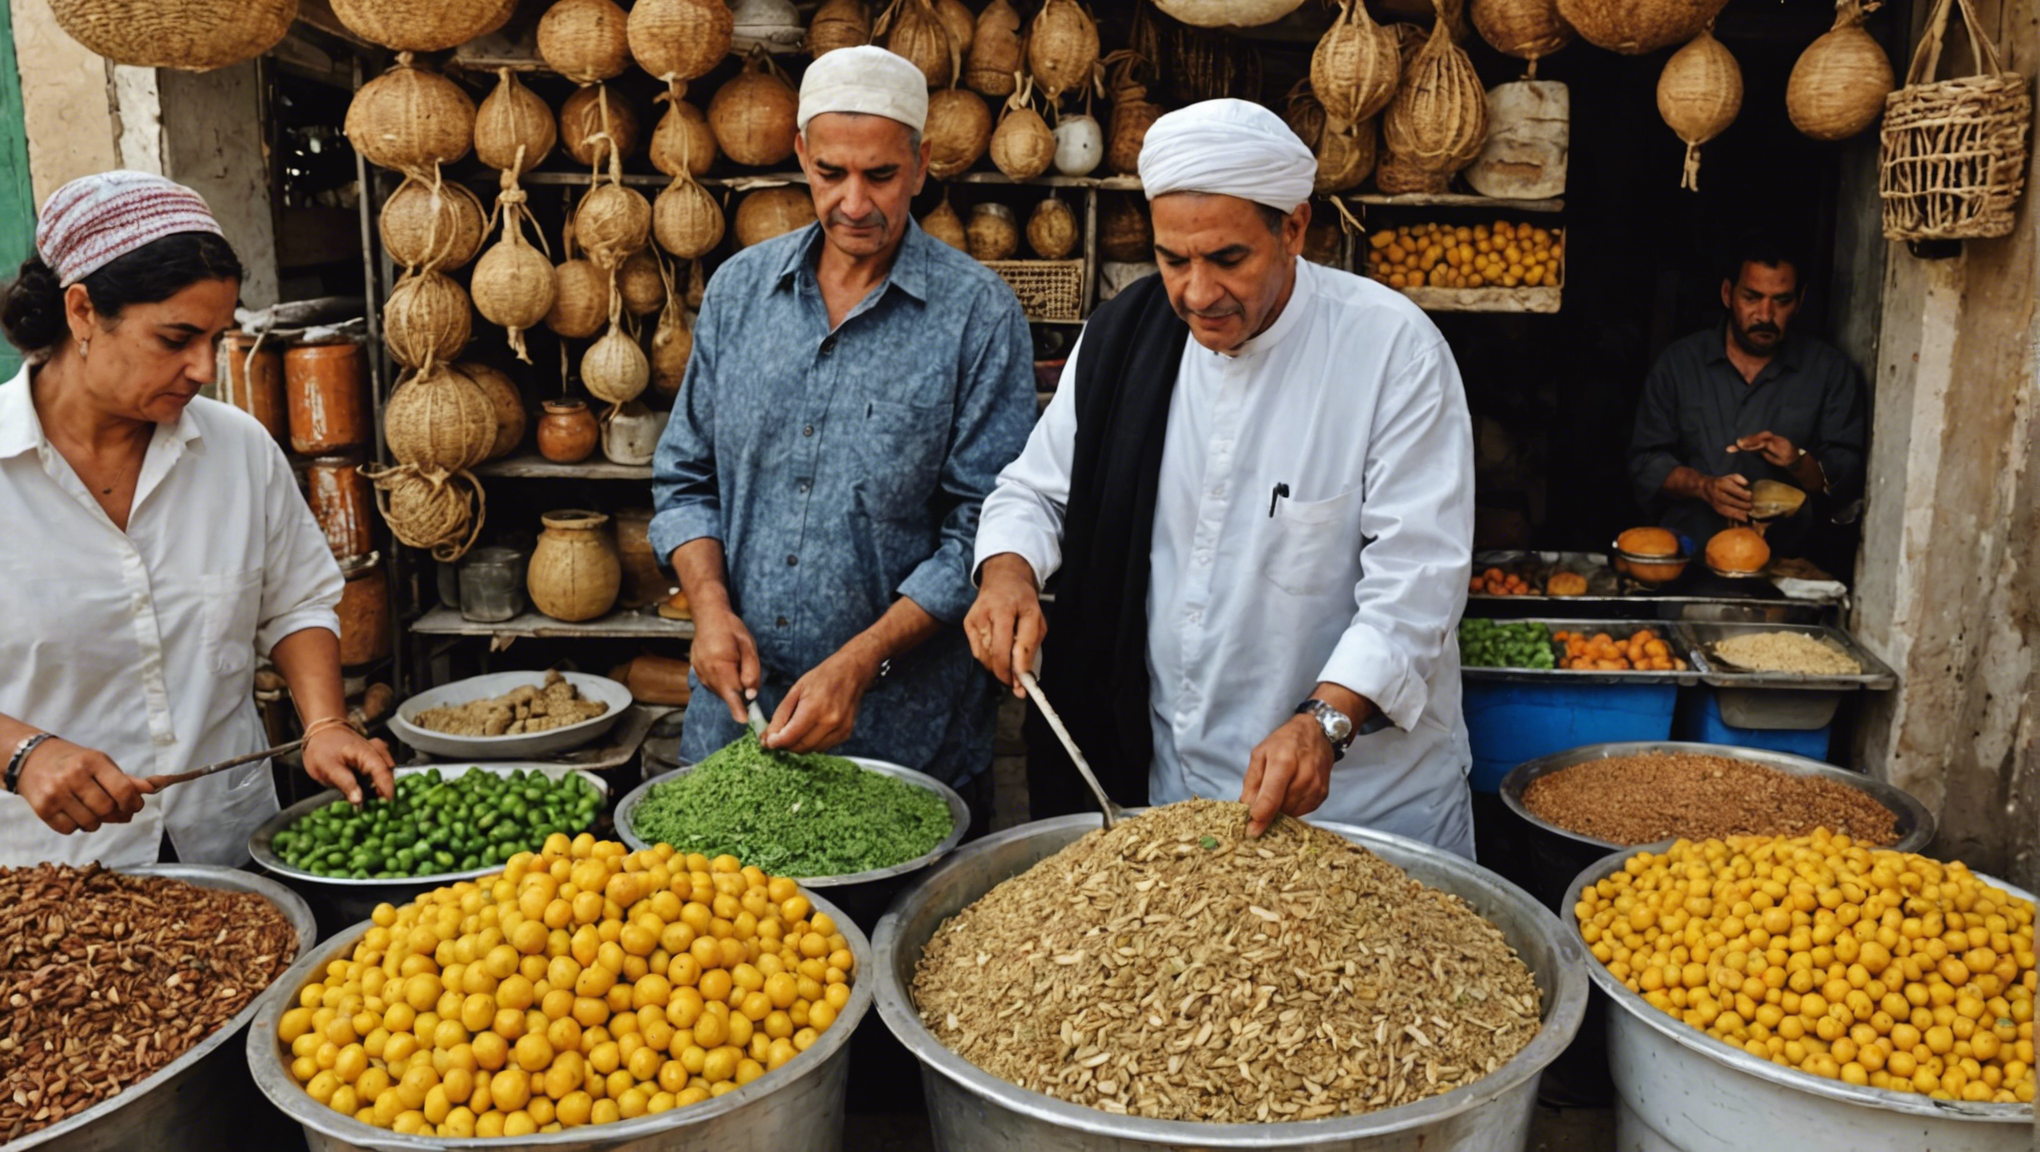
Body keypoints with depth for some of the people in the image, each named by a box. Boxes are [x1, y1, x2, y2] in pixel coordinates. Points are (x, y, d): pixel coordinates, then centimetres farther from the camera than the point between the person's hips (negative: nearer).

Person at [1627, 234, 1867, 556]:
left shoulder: (1831, 371, 9)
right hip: (1687, 552, 0)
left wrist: (1799, 463, -15)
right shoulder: (1679, 363, 8)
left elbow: (1850, 478, 5)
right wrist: (1703, 486, -11)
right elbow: (1645, 461, 6)